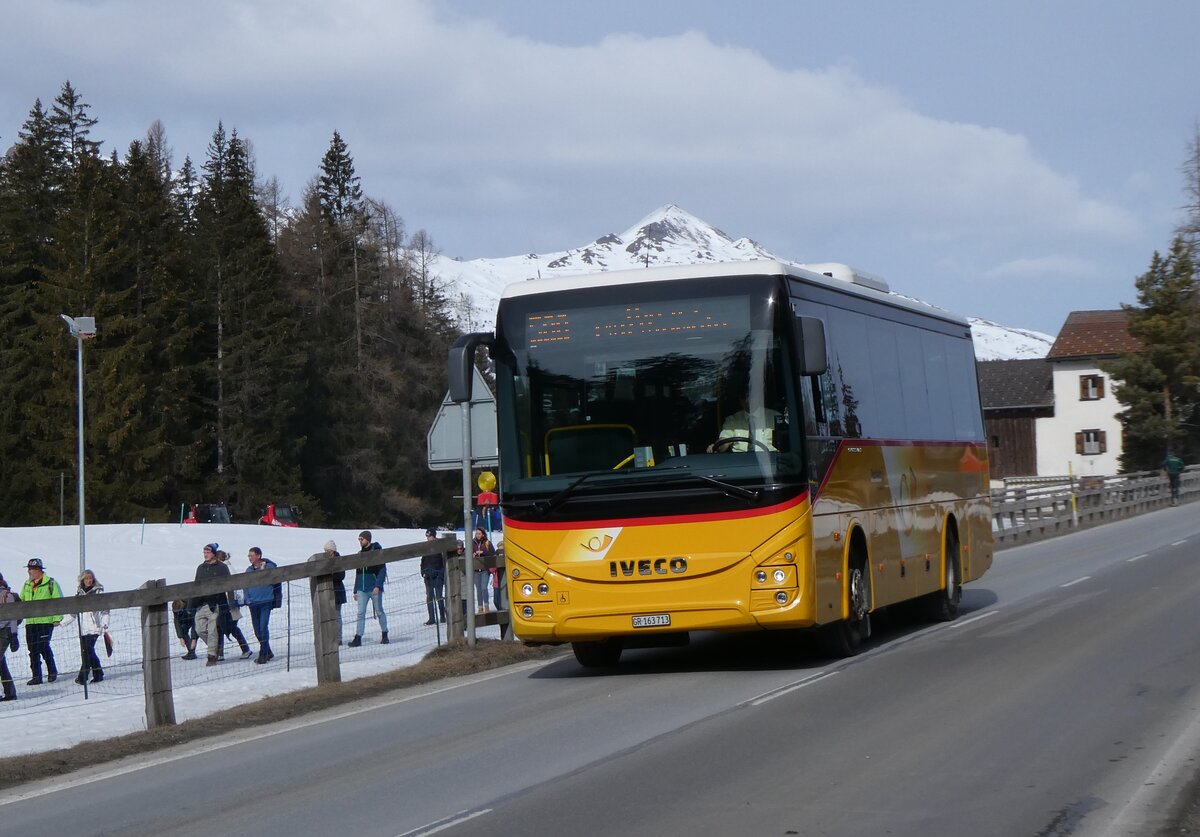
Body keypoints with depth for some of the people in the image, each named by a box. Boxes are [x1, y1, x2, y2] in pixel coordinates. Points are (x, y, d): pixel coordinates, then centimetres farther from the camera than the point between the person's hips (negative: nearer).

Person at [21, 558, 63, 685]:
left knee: (43, 646, -12)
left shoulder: (50, 583, -4)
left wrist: (57, 618, -10)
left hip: (46, 621, -6)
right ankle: (36, 676, 8)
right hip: (30, 622, 6)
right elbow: (21, 601, 23)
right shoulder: (27, 585, 14)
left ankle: (52, 672, 6)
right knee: (33, 650, 3)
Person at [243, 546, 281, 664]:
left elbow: (277, 584, -2)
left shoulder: (269, 567, -4)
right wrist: (247, 600, 6)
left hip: (266, 602, -5)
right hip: (253, 604, 5)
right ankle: (267, 653, 21)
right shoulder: (249, 570, 11)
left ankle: (263, 655, -8)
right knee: (257, 631, 7)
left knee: (263, 628, -12)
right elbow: (246, 586, 15)